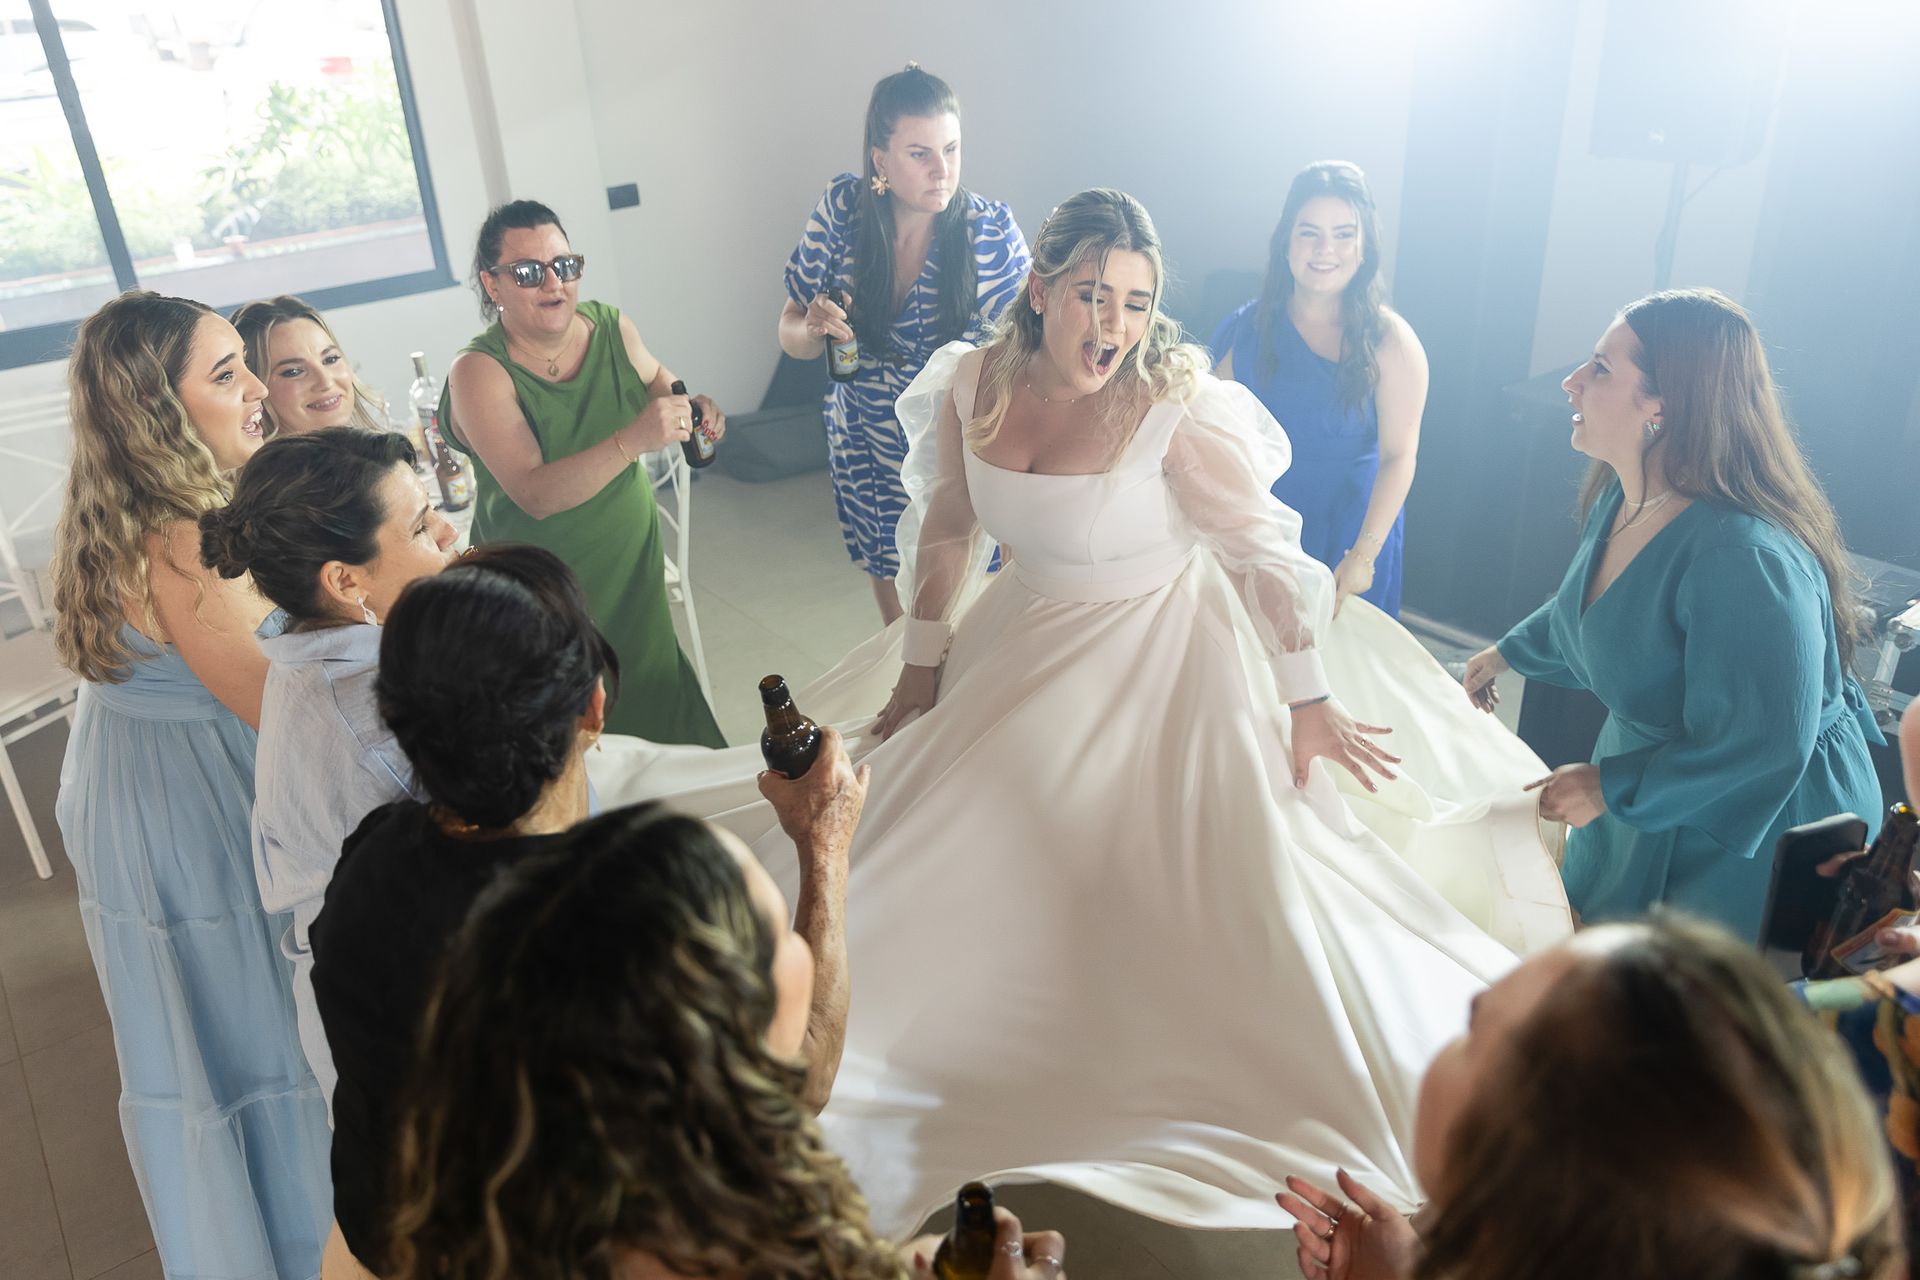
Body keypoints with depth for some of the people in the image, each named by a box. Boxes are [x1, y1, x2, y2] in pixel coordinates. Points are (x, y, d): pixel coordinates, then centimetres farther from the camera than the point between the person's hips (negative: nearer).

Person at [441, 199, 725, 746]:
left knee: (661, 707, 18)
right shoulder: (481, 371, -19)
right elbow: (535, 495, -30)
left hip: (633, 567, 4)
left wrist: (690, 408, -4)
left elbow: (654, 377, 19)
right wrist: (633, 440, -42)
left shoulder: (611, 327, -5)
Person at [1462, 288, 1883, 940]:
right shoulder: (1621, 497, -8)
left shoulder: (1746, 559, -36)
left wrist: (1610, 787, -20)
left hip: (1750, 826, -8)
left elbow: (1762, 750, -31)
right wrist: (1510, 652, 29)